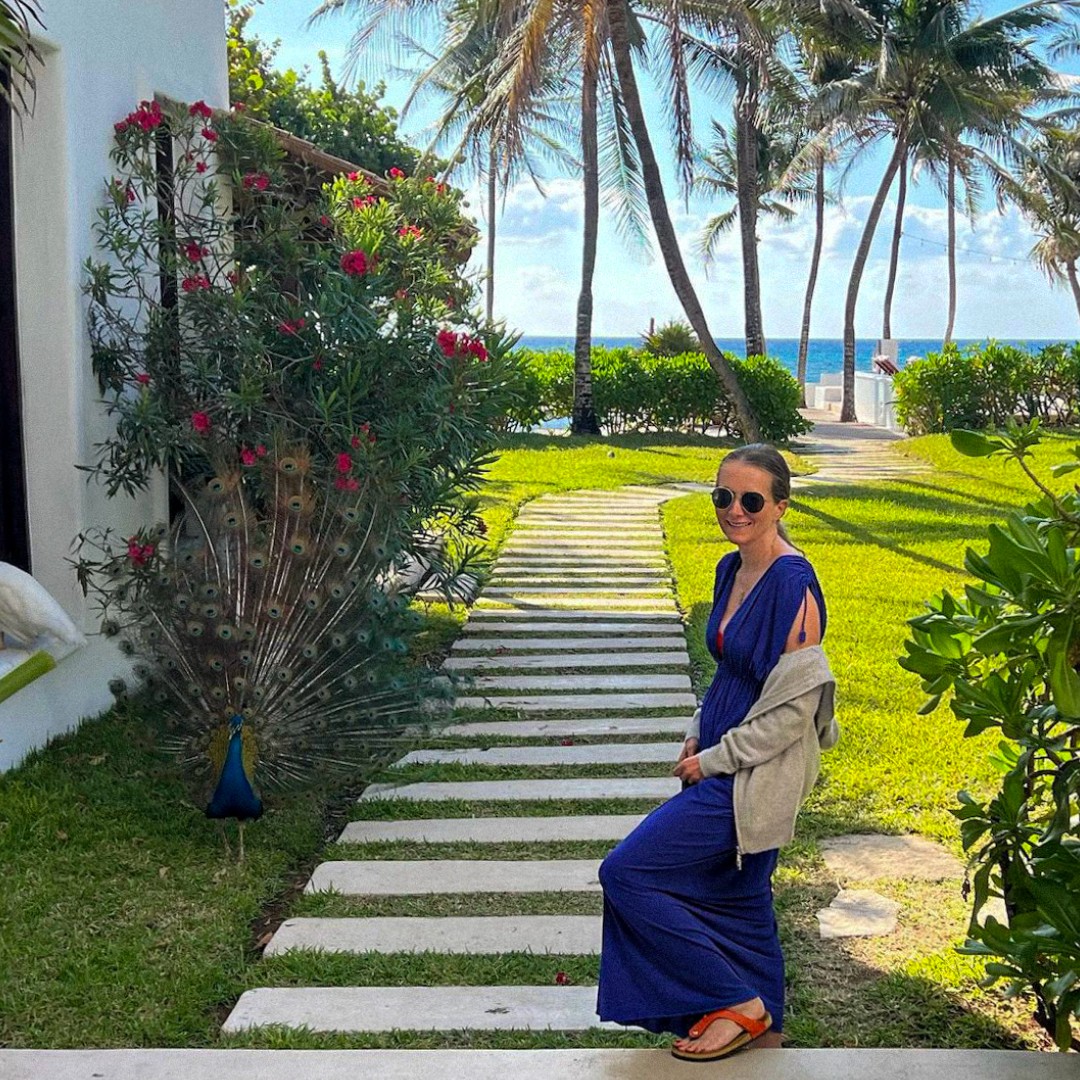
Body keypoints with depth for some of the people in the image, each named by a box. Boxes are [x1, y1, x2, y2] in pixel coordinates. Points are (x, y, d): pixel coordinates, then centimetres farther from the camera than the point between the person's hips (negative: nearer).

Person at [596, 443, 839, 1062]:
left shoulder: (792, 583, -20)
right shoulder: (732, 570, 6)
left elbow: (796, 704, -20)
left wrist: (715, 759, -13)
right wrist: (699, 737, 6)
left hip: (754, 774, -9)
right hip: (721, 762, 9)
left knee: (628, 873, -7)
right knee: (737, 893, 17)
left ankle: (740, 1004, 4)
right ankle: (763, 1022, 33)